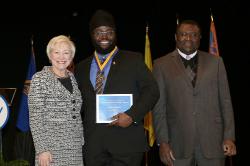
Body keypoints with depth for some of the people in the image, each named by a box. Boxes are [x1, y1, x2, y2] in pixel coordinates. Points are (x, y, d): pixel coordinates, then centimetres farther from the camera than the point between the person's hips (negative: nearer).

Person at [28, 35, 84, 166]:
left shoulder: (72, 78, 11)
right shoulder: (40, 79, -5)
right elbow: (35, 117, -9)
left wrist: (81, 140, 11)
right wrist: (42, 149, -15)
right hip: (52, 149, -5)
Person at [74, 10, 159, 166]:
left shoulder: (134, 60, 5)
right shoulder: (81, 68, 15)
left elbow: (152, 90, -1)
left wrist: (132, 115, -13)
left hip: (126, 142, -3)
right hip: (93, 144, 3)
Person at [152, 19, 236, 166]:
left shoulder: (215, 62, 8)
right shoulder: (162, 65, 4)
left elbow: (225, 102, 6)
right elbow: (158, 107, 1)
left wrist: (229, 137, 0)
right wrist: (163, 142, -5)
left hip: (212, 143, 1)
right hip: (178, 145, -1)